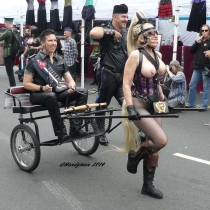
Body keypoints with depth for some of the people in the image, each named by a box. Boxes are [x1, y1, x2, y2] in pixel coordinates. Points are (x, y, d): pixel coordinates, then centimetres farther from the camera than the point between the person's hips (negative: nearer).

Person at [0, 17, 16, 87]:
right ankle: (13, 87, 24)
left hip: (8, 54, -9)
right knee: (11, 71, 18)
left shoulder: (8, 31, -18)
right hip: (13, 53, 9)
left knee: (10, 72, -6)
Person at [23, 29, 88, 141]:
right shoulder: (35, 60, -6)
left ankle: (76, 127, -18)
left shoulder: (60, 60, 10)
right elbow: (26, 84, -8)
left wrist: (71, 86, -16)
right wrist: (42, 88, -25)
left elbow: (70, 80, 9)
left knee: (82, 92, -15)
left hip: (57, 92, 5)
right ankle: (61, 132, -31)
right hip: (38, 94, -5)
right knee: (51, 96, -41)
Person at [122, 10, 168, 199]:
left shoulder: (158, 55, 7)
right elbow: (126, 84, -16)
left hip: (154, 104, 7)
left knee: (153, 145, 8)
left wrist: (163, 99, 18)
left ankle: (148, 185, 22)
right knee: (161, 140, -19)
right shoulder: (135, 55, -14)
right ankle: (134, 156, 10)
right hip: (139, 104, -7)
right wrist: (130, 108, -23)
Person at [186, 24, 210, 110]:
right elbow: (192, 50, 8)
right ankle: (191, 104, 18)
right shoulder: (199, 40, 15)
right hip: (197, 67, 6)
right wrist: (197, 42, -4)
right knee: (192, 86, 7)